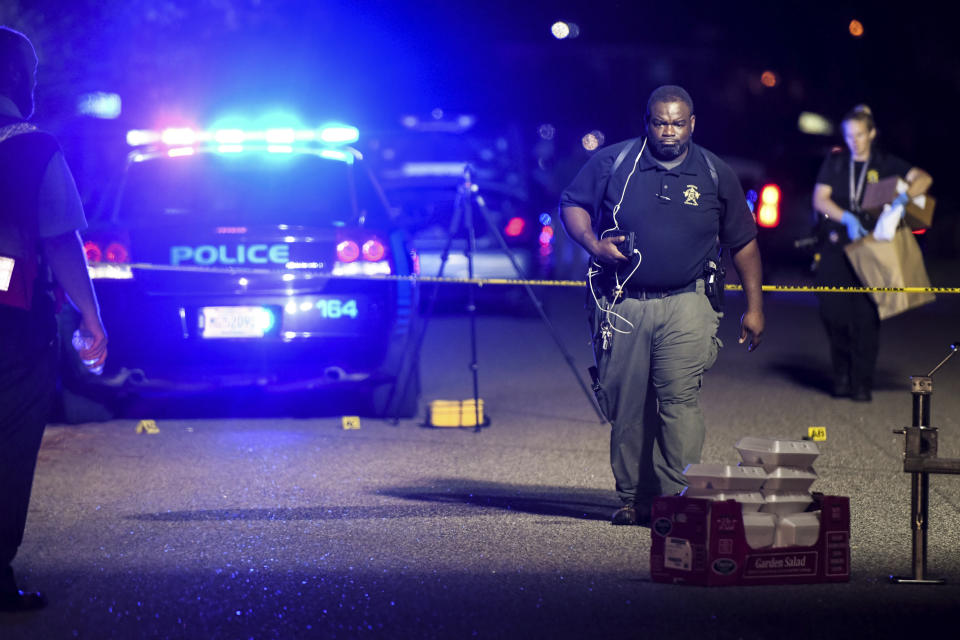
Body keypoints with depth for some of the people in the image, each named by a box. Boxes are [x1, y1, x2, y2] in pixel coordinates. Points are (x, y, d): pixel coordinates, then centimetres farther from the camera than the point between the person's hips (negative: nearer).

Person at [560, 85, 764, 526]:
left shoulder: (716, 175, 7)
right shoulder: (612, 163, 4)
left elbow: (743, 243, 13)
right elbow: (572, 205, 9)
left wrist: (754, 308, 11)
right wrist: (595, 245, -11)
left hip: (685, 305, -1)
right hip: (621, 303, 1)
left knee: (680, 397, -15)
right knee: (625, 404, 2)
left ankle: (678, 498, -14)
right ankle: (633, 499, 13)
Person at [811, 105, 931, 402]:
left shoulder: (885, 165, 6)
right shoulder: (835, 162, 10)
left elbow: (923, 178, -5)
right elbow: (819, 199, 1)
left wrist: (903, 197, -26)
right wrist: (847, 218, -16)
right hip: (836, 245, 1)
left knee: (866, 316, -6)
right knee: (833, 312, -5)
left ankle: (862, 383, -1)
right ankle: (842, 376, 14)